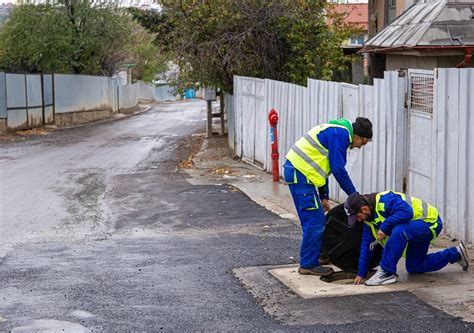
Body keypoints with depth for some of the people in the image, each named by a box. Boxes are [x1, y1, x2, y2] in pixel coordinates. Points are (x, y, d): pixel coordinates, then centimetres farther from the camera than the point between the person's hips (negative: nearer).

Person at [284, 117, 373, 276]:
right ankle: (308, 264, 0)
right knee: (315, 222, -7)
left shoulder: (336, 132, 21)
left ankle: (309, 261, 22)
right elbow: (338, 169, -16)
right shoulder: (341, 134, -11)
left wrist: (324, 197, 24)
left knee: (312, 221, 15)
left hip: (296, 171, 11)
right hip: (301, 174, -11)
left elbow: (323, 166, 25)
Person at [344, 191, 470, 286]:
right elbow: (366, 244, 3)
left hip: (430, 221, -11)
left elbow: (406, 212, -43)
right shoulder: (370, 217, 0)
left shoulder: (385, 200, -29)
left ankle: (387, 273, -25)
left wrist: (384, 227, -34)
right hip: (417, 228, 11)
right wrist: (361, 273, 2)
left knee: (399, 231, -37)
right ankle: (455, 253, 30)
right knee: (414, 268, 18)